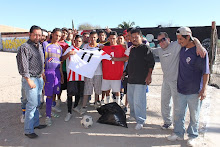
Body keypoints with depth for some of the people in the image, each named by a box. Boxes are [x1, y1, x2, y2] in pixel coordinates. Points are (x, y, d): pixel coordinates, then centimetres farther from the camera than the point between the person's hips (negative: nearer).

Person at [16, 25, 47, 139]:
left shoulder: (39, 46, 13)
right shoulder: (25, 47, -12)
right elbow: (23, 66, -17)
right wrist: (29, 80, -18)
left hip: (39, 78, 8)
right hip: (30, 79, -8)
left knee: (37, 103, 15)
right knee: (32, 104, -6)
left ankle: (35, 123, 29)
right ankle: (28, 130, 5)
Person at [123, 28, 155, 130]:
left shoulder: (145, 48, -6)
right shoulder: (132, 49, 17)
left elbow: (151, 63, -10)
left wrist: (149, 75, -15)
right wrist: (125, 72, 18)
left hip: (141, 80, -8)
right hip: (131, 79, 8)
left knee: (138, 100, -9)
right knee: (130, 99, 16)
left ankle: (140, 121, 4)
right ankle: (134, 115, 35)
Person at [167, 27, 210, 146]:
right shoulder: (181, 48, 3)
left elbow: (205, 72, -11)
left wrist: (204, 89, -12)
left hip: (194, 91, -5)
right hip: (180, 89, 6)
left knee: (194, 115, 10)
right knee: (178, 113, 13)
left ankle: (193, 136, 28)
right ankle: (178, 133, 30)